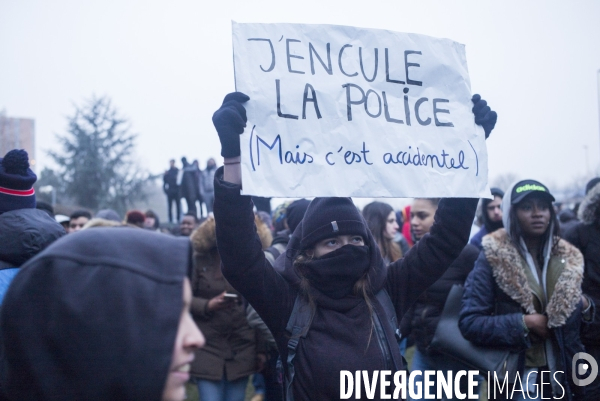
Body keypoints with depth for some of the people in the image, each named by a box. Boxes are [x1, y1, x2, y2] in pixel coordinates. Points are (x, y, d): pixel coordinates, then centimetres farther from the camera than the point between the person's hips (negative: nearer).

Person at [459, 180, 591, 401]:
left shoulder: (567, 258, 6)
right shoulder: (493, 258, -10)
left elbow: (574, 321, 15)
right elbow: (469, 322, -16)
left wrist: (584, 307, -6)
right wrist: (524, 323, -20)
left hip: (564, 377, 5)